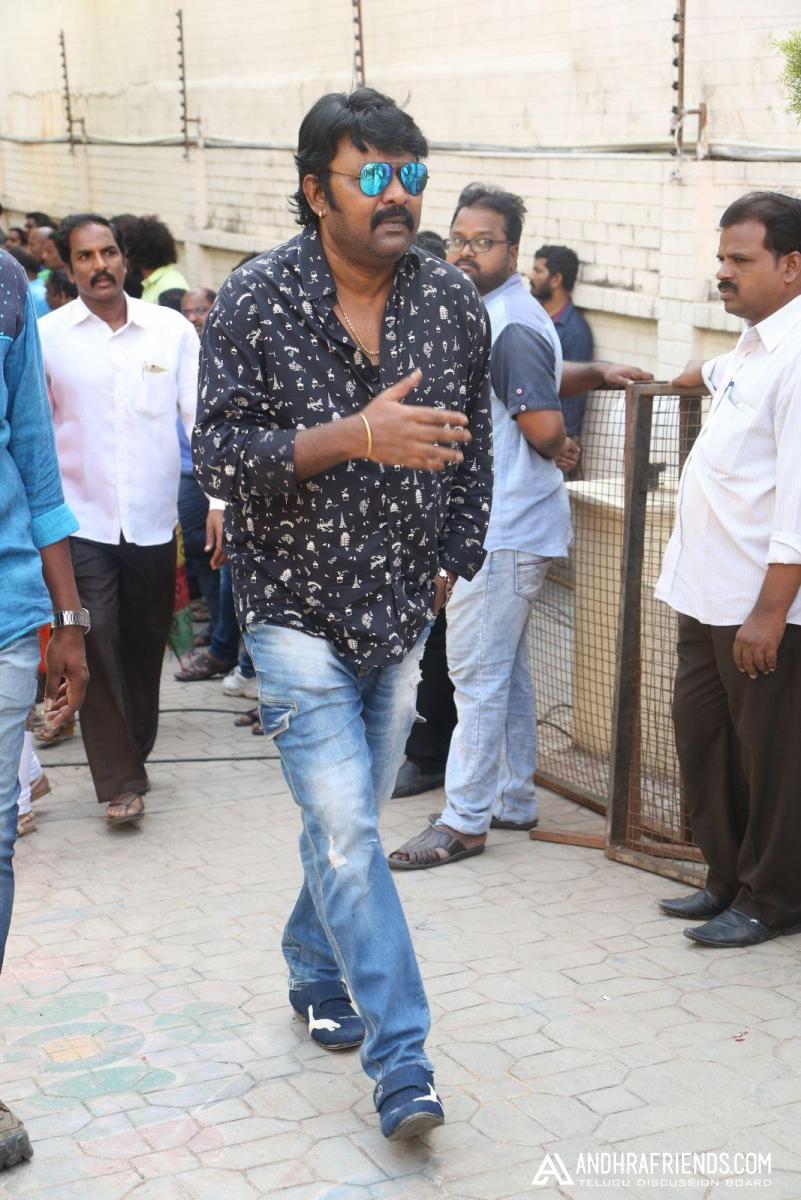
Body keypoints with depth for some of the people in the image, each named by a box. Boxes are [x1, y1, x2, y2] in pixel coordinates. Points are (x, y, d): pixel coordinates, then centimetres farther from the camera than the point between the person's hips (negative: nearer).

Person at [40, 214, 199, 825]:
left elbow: (202, 416, 0)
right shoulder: (48, 335, -2)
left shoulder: (172, 329, 1)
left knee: (146, 645, 13)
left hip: (153, 520, 2)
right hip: (81, 521, -2)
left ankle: (134, 755, 33)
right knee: (98, 647, -7)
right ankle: (119, 781, 1)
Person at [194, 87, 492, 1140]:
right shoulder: (256, 303, -12)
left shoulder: (453, 300, 0)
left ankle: (316, 975, 40)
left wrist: (453, 561, 10)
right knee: (347, 833, -9)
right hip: (298, 612, -4)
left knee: (353, 820, 16)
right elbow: (219, 454, -16)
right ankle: (404, 1065, -4)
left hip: (402, 615, 4)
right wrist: (358, 436, -27)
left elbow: (474, 447, 12)